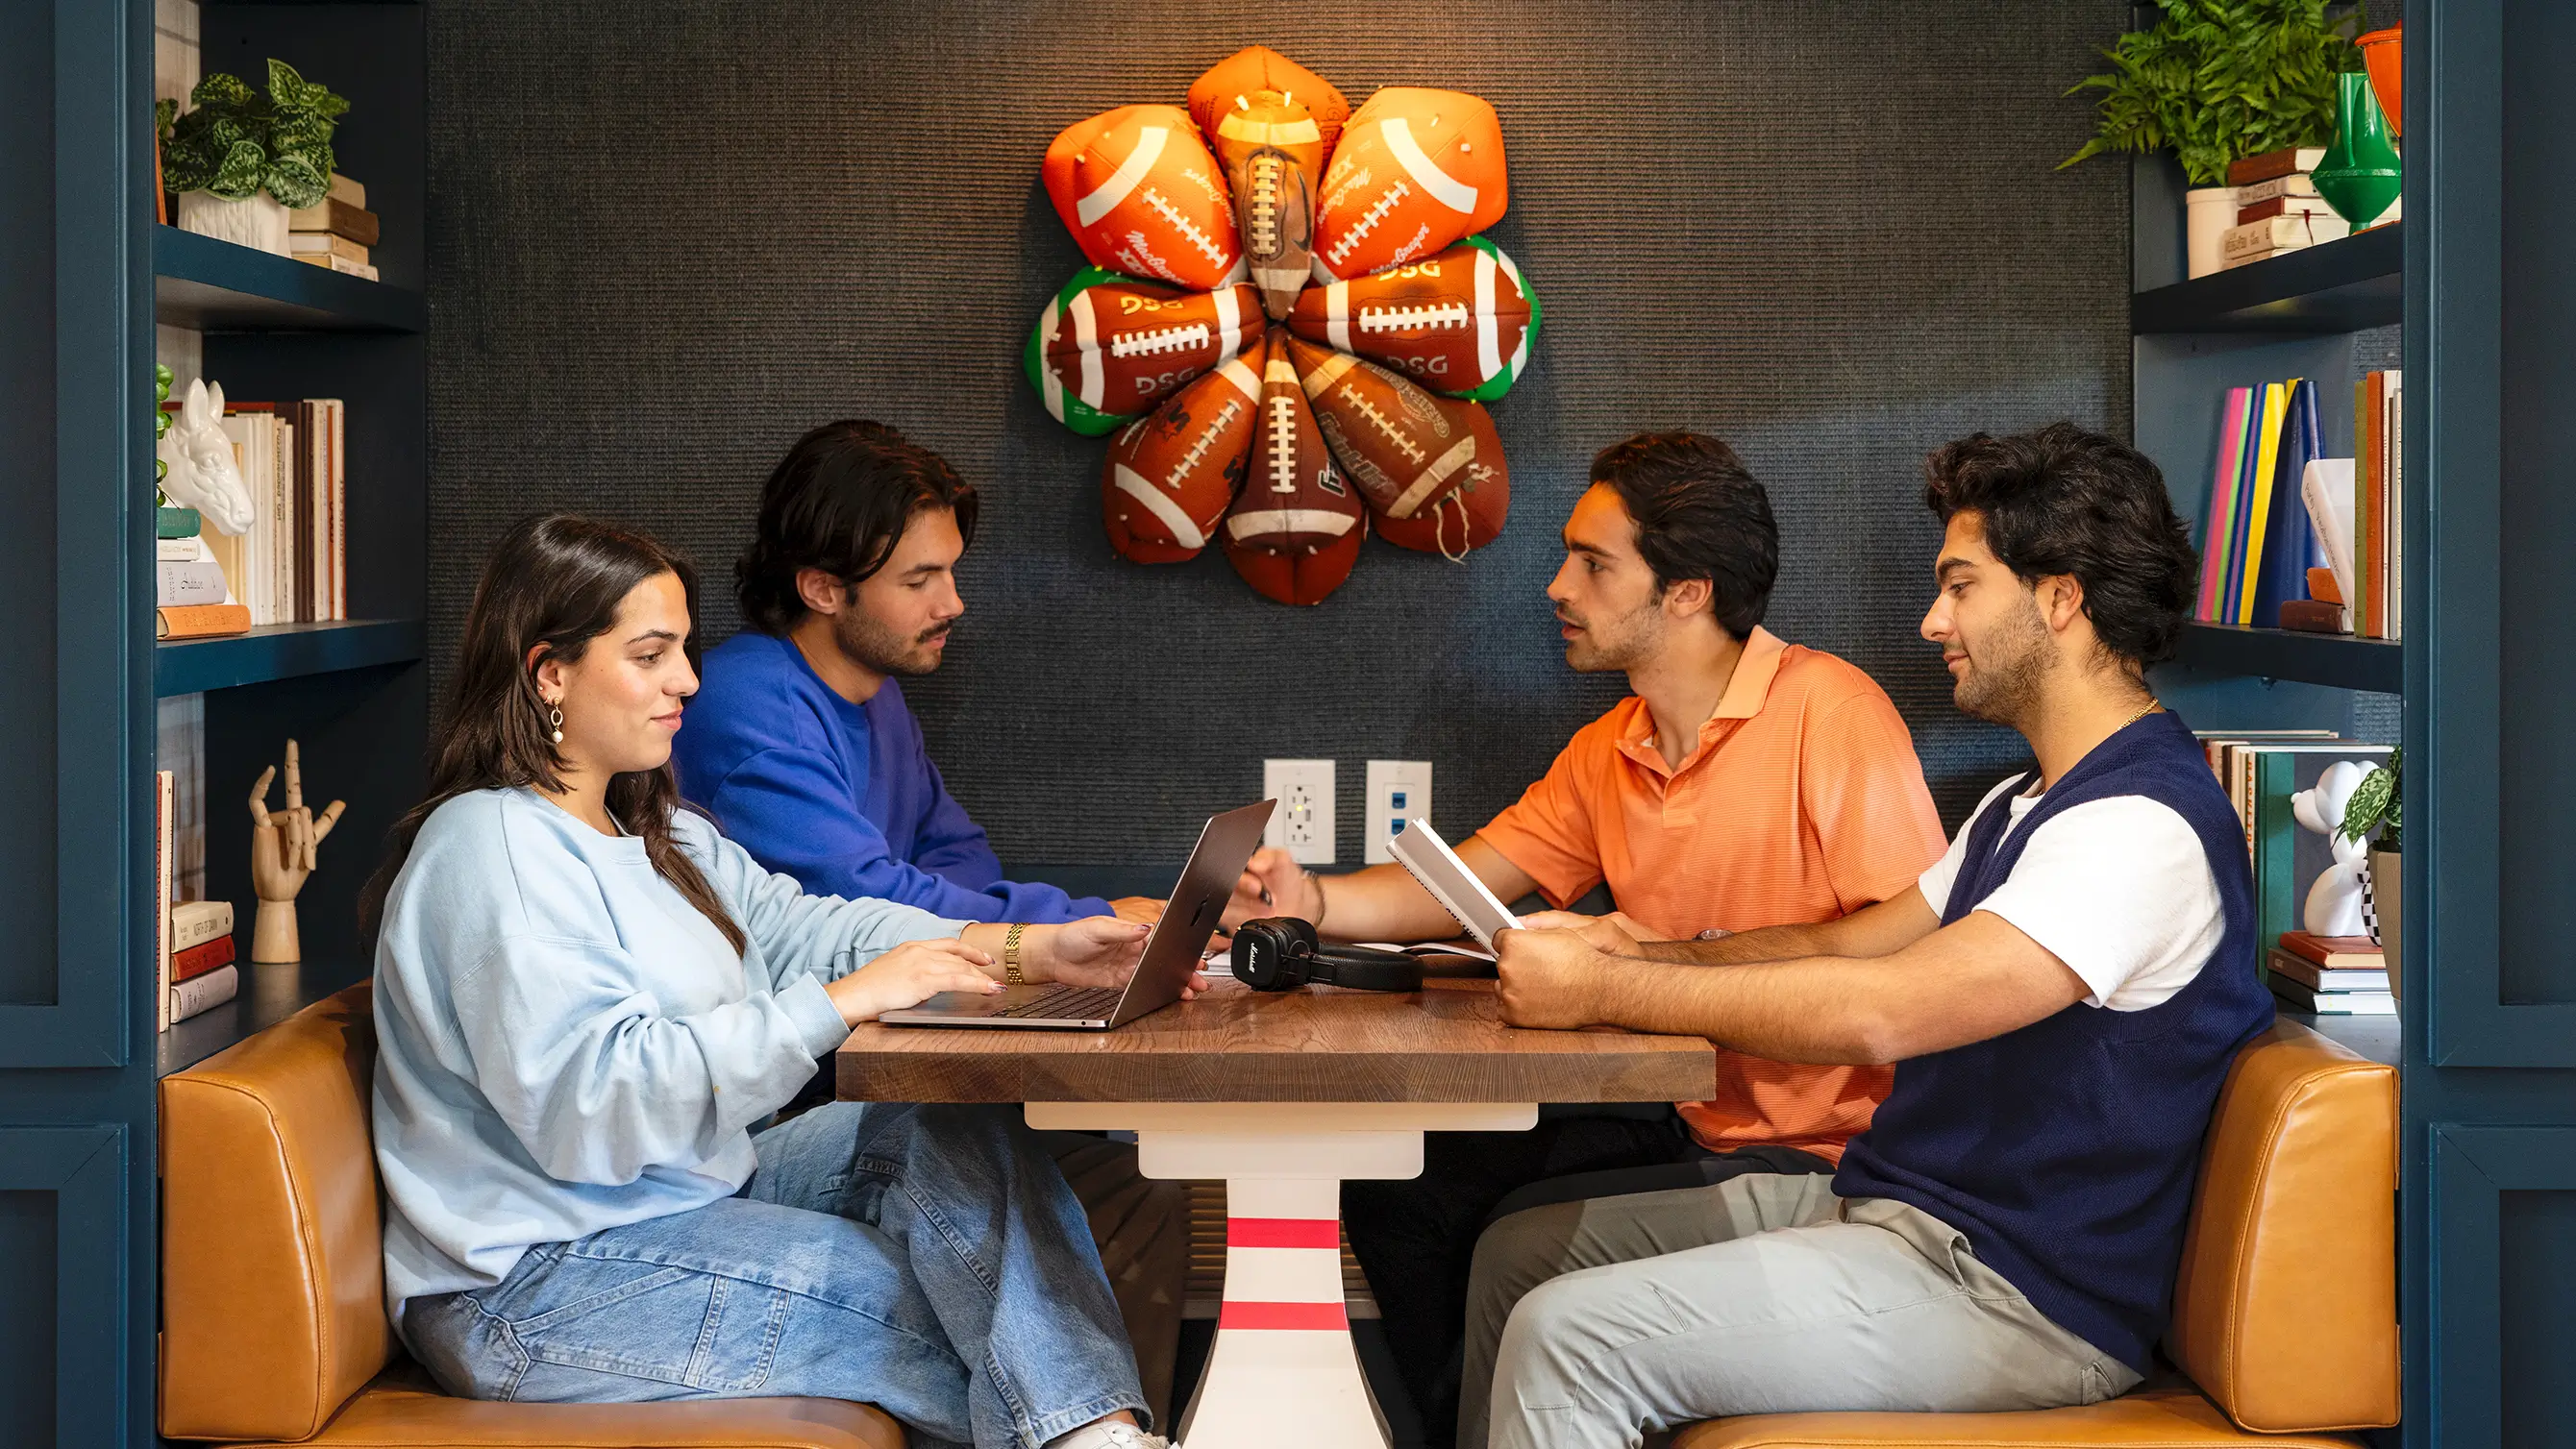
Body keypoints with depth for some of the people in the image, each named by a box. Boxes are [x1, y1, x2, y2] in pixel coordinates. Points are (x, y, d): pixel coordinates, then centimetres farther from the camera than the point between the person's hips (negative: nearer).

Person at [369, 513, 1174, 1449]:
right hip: (536, 1287, -9)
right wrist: (843, 1003, -27)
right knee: (921, 1302, -15)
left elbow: (794, 924, 8)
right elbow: (594, 1099, -28)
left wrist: (1029, 950, -5)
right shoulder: (491, 848, -19)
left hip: (687, 1194, 9)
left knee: (957, 1132, -8)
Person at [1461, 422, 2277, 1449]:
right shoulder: (2026, 806, 18)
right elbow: (1855, 943, 20)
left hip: (2013, 1292, -10)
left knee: (1568, 1337, -21)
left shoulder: (2143, 826, -20)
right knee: (1520, 1251, 8)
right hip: (1891, 1210, 10)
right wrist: (1643, 955, 3)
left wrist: (1602, 992, -20)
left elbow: (1879, 1011, -28)